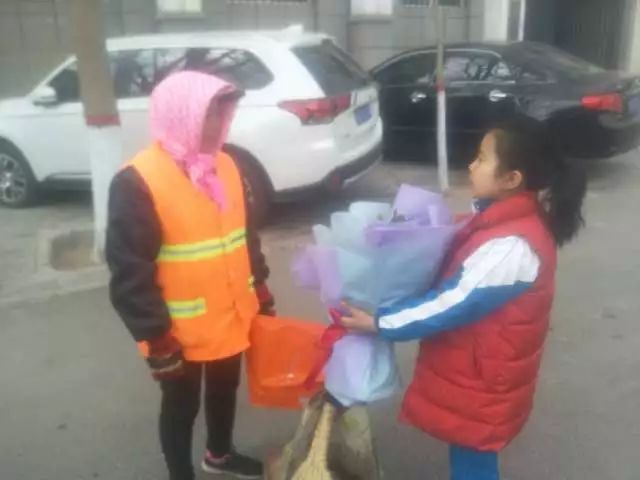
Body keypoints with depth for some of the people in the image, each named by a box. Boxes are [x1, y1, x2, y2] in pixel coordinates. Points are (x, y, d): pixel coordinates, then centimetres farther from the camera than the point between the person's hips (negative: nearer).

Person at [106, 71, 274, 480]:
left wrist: (261, 294, 14)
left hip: (231, 319, 7)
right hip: (181, 331, -6)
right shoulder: (137, 182, -20)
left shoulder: (226, 166, 1)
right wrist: (156, 339, -17)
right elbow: (130, 273, -19)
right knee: (182, 407, 15)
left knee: (225, 391, 26)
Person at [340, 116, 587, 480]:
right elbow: (457, 284, 12)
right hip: (472, 373, 9)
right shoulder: (507, 220, 1)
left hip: (480, 383, -9)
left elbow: (455, 304, -26)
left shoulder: (512, 245, -29)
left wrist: (379, 323, -21)